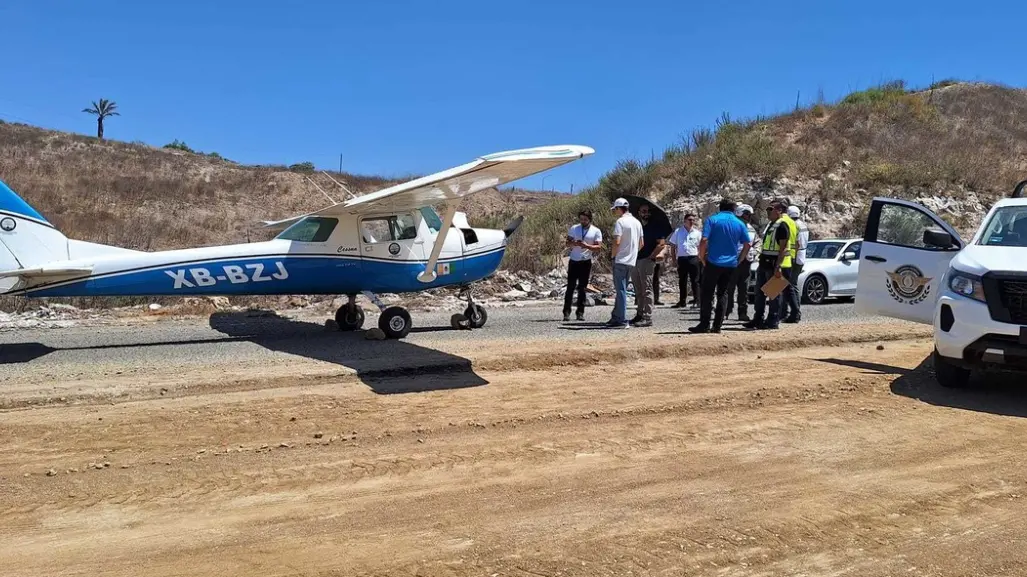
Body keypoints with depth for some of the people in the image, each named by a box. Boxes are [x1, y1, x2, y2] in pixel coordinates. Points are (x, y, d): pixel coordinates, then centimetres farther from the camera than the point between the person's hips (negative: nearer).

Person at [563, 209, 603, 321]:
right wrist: (574, 243, -16)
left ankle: (580, 312, 11)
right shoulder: (574, 228, 6)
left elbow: (599, 246, -5)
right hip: (574, 261, 1)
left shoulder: (596, 231, 0)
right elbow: (567, 242, 6)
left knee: (582, 288, 5)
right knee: (570, 287, -2)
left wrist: (587, 246, -22)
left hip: (586, 262, -1)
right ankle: (566, 312, -1)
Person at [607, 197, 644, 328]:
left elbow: (617, 242, -20)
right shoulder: (637, 222, 13)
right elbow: (641, 243, 15)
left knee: (621, 290, -4)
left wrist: (613, 255, -6)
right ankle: (616, 317, 21)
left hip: (621, 260, -8)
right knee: (621, 289, 15)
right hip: (632, 261, 8)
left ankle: (622, 320, -5)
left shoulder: (620, 221, -12)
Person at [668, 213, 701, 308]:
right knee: (682, 281, 9)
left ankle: (696, 301, 3)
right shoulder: (678, 231, 5)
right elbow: (673, 246, 8)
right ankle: (681, 301, 17)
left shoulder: (697, 233, 4)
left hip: (693, 258, -1)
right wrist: (674, 259, 2)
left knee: (695, 281, 0)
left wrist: (699, 258, -6)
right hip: (681, 259, 1)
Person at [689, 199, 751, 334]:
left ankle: (704, 325, 0)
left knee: (707, 293, 2)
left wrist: (702, 258, -1)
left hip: (713, 263, -3)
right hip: (731, 265, 4)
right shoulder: (739, 224, 8)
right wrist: (738, 260, 14)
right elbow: (747, 245, 6)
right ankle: (717, 326, 8)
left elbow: (704, 241, -13)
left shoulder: (712, 220, -2)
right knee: (723, 293, 10)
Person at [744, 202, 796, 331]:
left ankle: (773, 321, 3)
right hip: (765, 263, 10)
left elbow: (783, 248, -18)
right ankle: (758, 320, 19)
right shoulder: (771, 224, 19)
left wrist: (778, 267, -24)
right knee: (760, 292, 12)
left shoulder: (782, 225, -12)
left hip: (775, 264, -10)